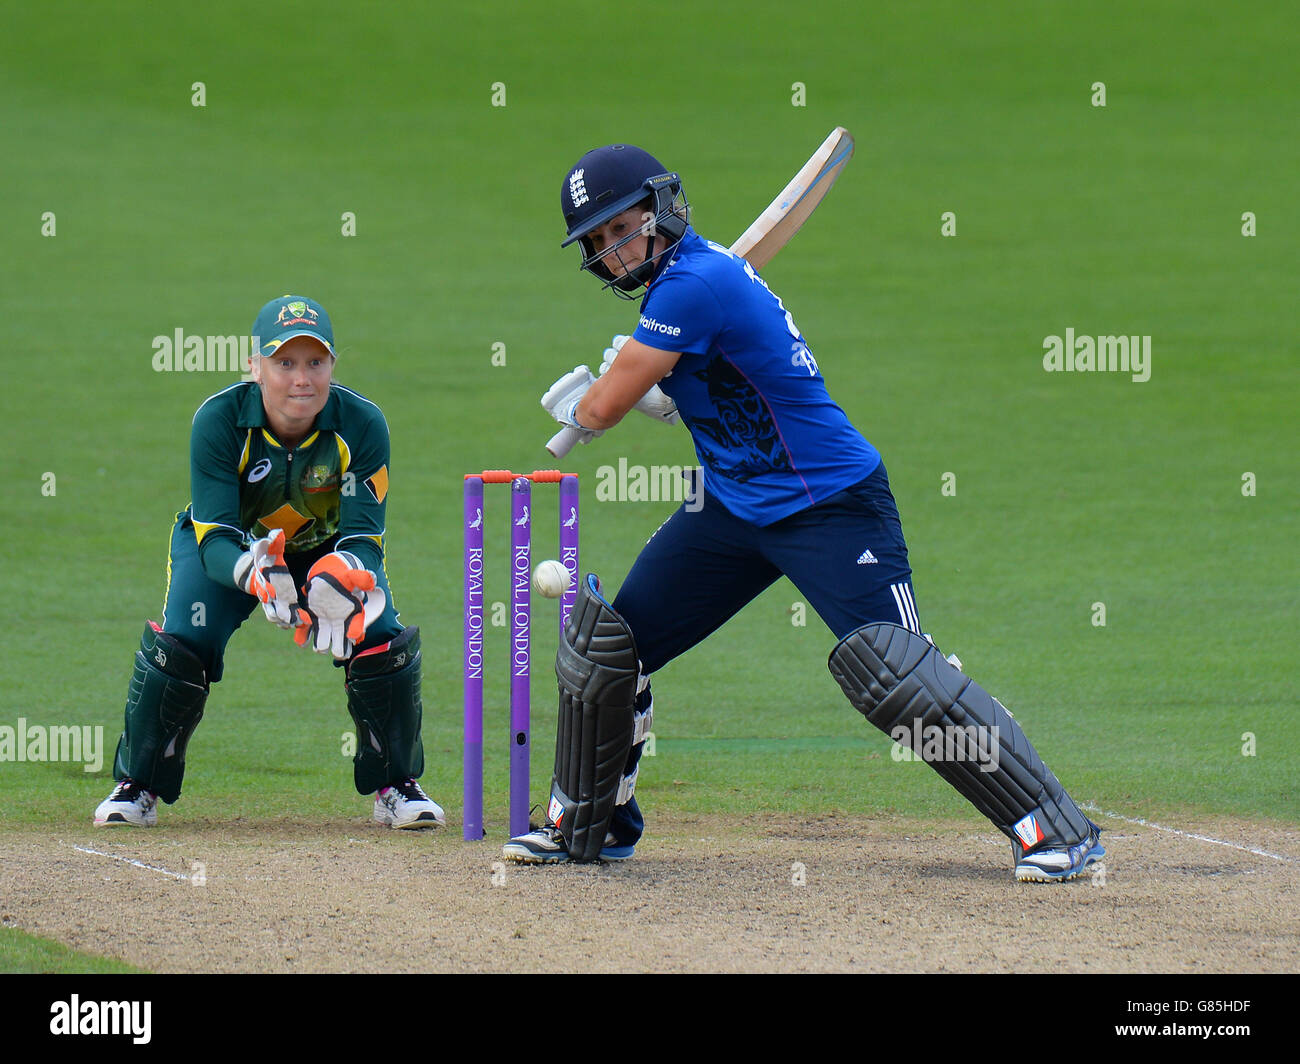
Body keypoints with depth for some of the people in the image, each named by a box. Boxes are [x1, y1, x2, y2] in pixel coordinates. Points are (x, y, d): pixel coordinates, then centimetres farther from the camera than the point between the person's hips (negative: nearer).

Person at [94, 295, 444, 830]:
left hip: (327, 547, 1)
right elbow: (215, 540, -32)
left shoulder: (362, 424, -27)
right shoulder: (218, 420, -31)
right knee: (181, 644, -23)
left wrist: (344, 574, -51)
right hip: (233, 548, -1)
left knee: (384, 642, -19)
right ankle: (137, 787, -1)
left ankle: (396, 787, 4)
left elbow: (366, 538, -26)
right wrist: (254, 575, -56)